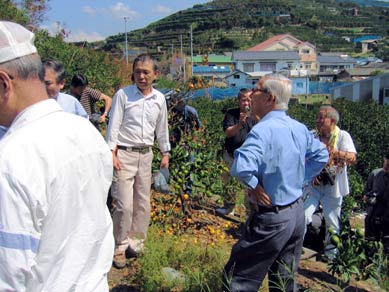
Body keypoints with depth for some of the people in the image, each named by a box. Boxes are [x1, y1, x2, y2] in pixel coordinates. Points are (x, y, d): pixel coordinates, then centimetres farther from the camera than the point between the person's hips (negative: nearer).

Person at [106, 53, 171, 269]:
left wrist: (165, 152, 18)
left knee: (143, 204, 10)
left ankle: (136, 243, 24)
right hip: (124, 154, -5)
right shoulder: (123, 95, -6)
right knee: (124, 205, -7)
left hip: (145, 155, 5)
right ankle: (120, 247, 10)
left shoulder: (159, 99, 7)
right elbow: (113, 126, -7)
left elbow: (162, 128, 17)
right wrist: (112, 153, -14)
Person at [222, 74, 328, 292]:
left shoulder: (263, 129, -22)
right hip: (298, 212, 8)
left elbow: (241, 167, -37)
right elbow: (321, 155, 19)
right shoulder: (300, 128, 3)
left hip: (272, 218, -8)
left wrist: (254, 186, -18)